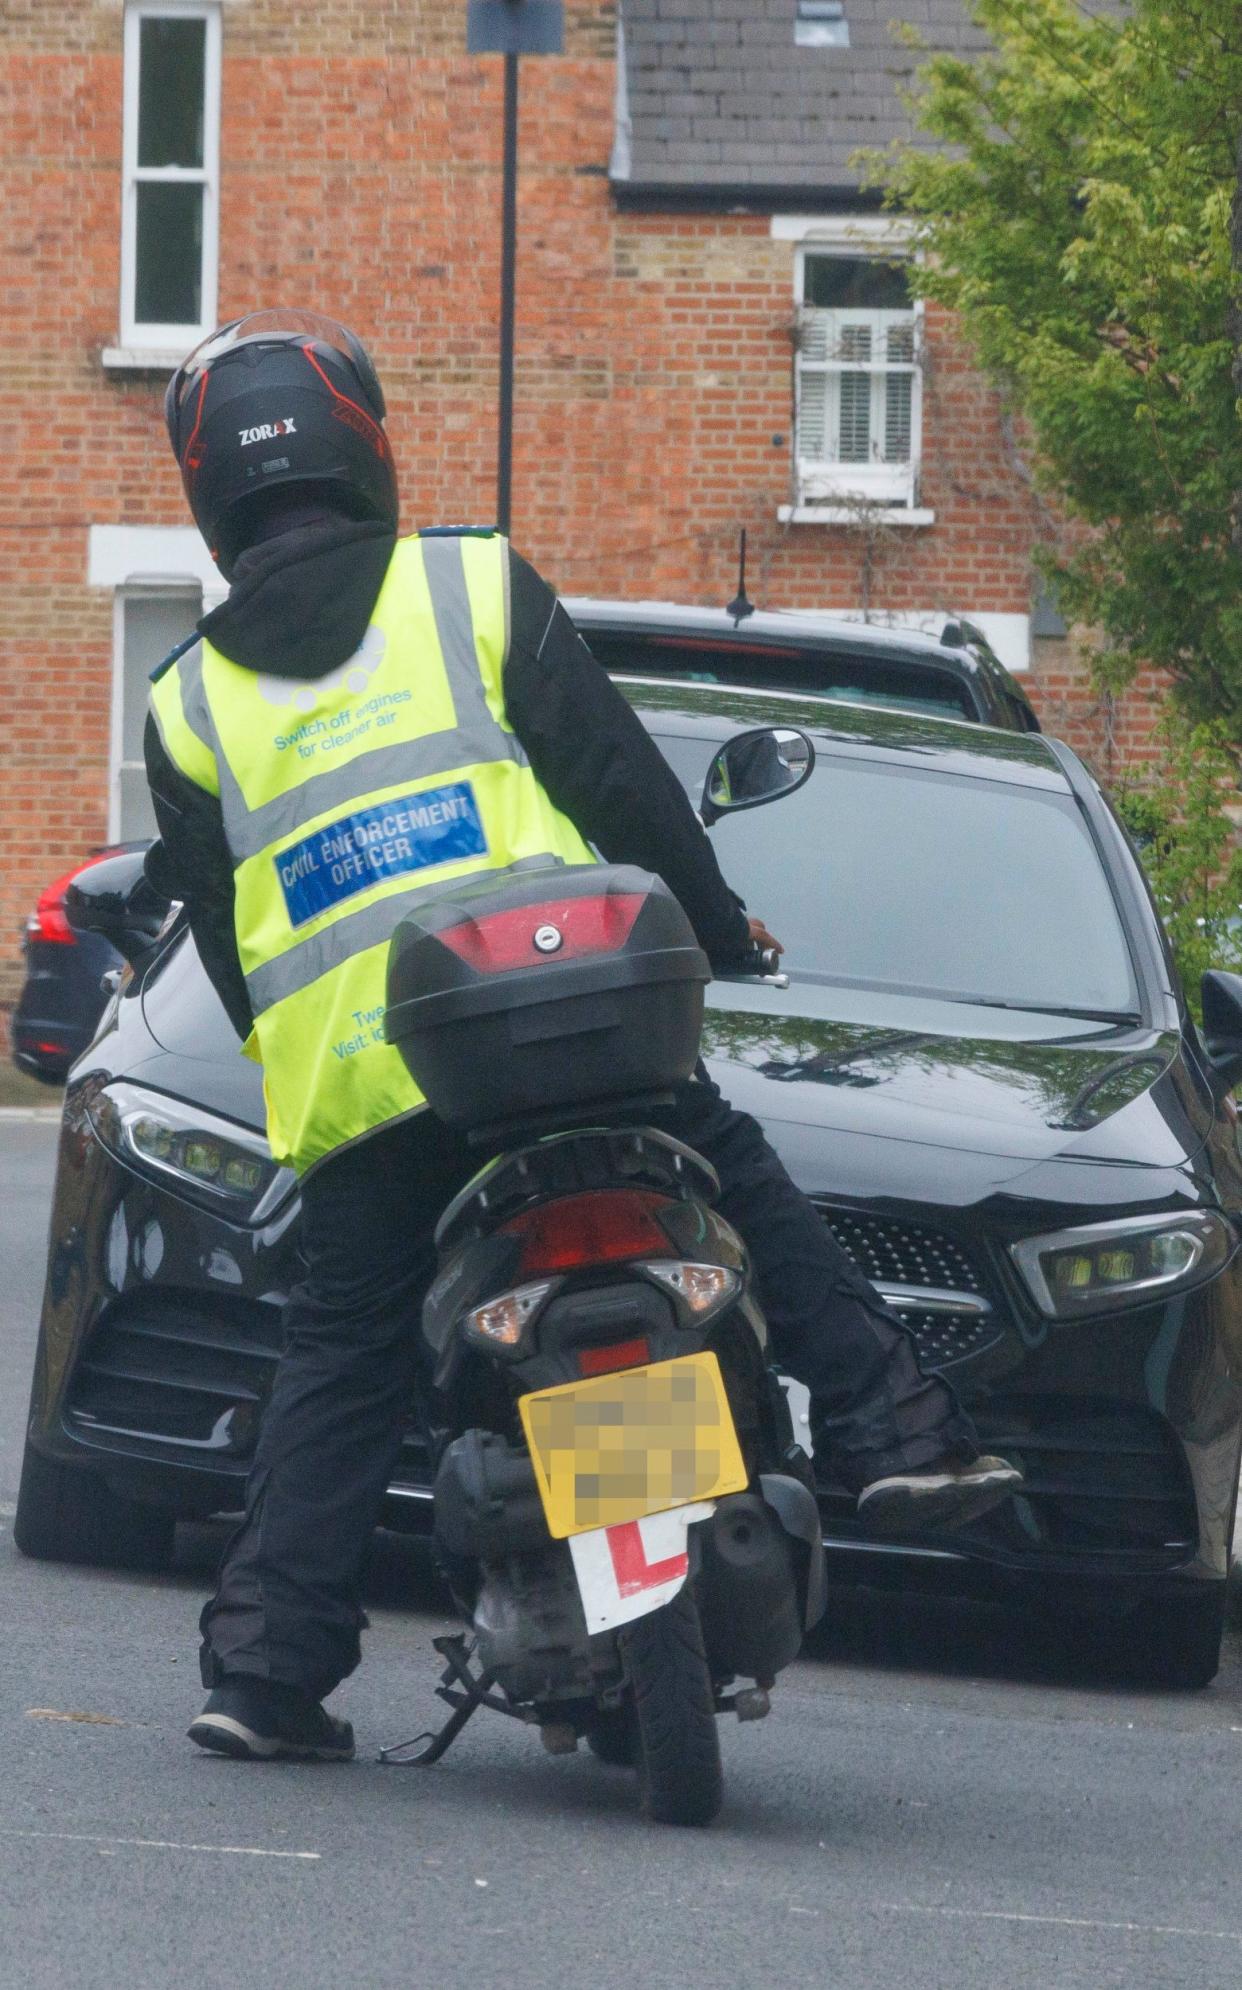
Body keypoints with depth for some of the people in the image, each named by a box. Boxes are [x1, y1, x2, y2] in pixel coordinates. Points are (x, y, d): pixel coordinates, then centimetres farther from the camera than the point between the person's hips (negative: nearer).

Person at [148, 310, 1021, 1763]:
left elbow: (223, 947, 15)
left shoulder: (189, 711, 12)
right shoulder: (476, 589, 6)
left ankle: (264, 1661, 3)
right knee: (746, 1193, 13)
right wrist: (714, 923, 16)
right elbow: (621, 779, 4)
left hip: (347, 1090, 2)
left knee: (340, 1363, 9)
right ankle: (893, 1432, 1)